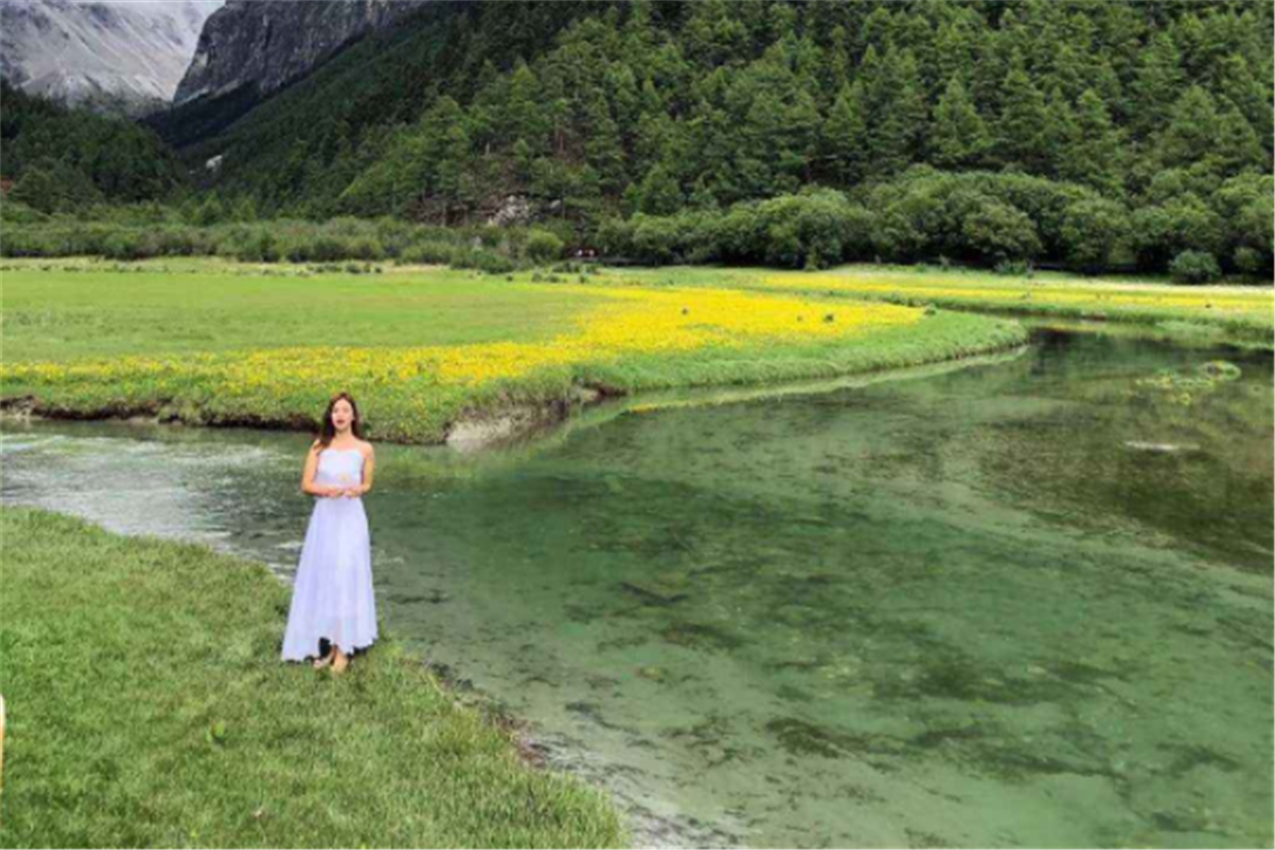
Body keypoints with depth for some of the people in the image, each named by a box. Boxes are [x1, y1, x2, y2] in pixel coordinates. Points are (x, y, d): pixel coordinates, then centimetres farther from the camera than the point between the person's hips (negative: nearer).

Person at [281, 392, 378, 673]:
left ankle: (343, 648, 5)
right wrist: (328, 490, -18)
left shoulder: (364, 449, -3)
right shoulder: (319, 446, 1)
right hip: (324, 518, 3)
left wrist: (355, 490, -13)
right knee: (321, 579, 7)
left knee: (346, 579, -3)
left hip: (350, 520, -3)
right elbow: (306, 485, 0)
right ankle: (327, 643, 19)